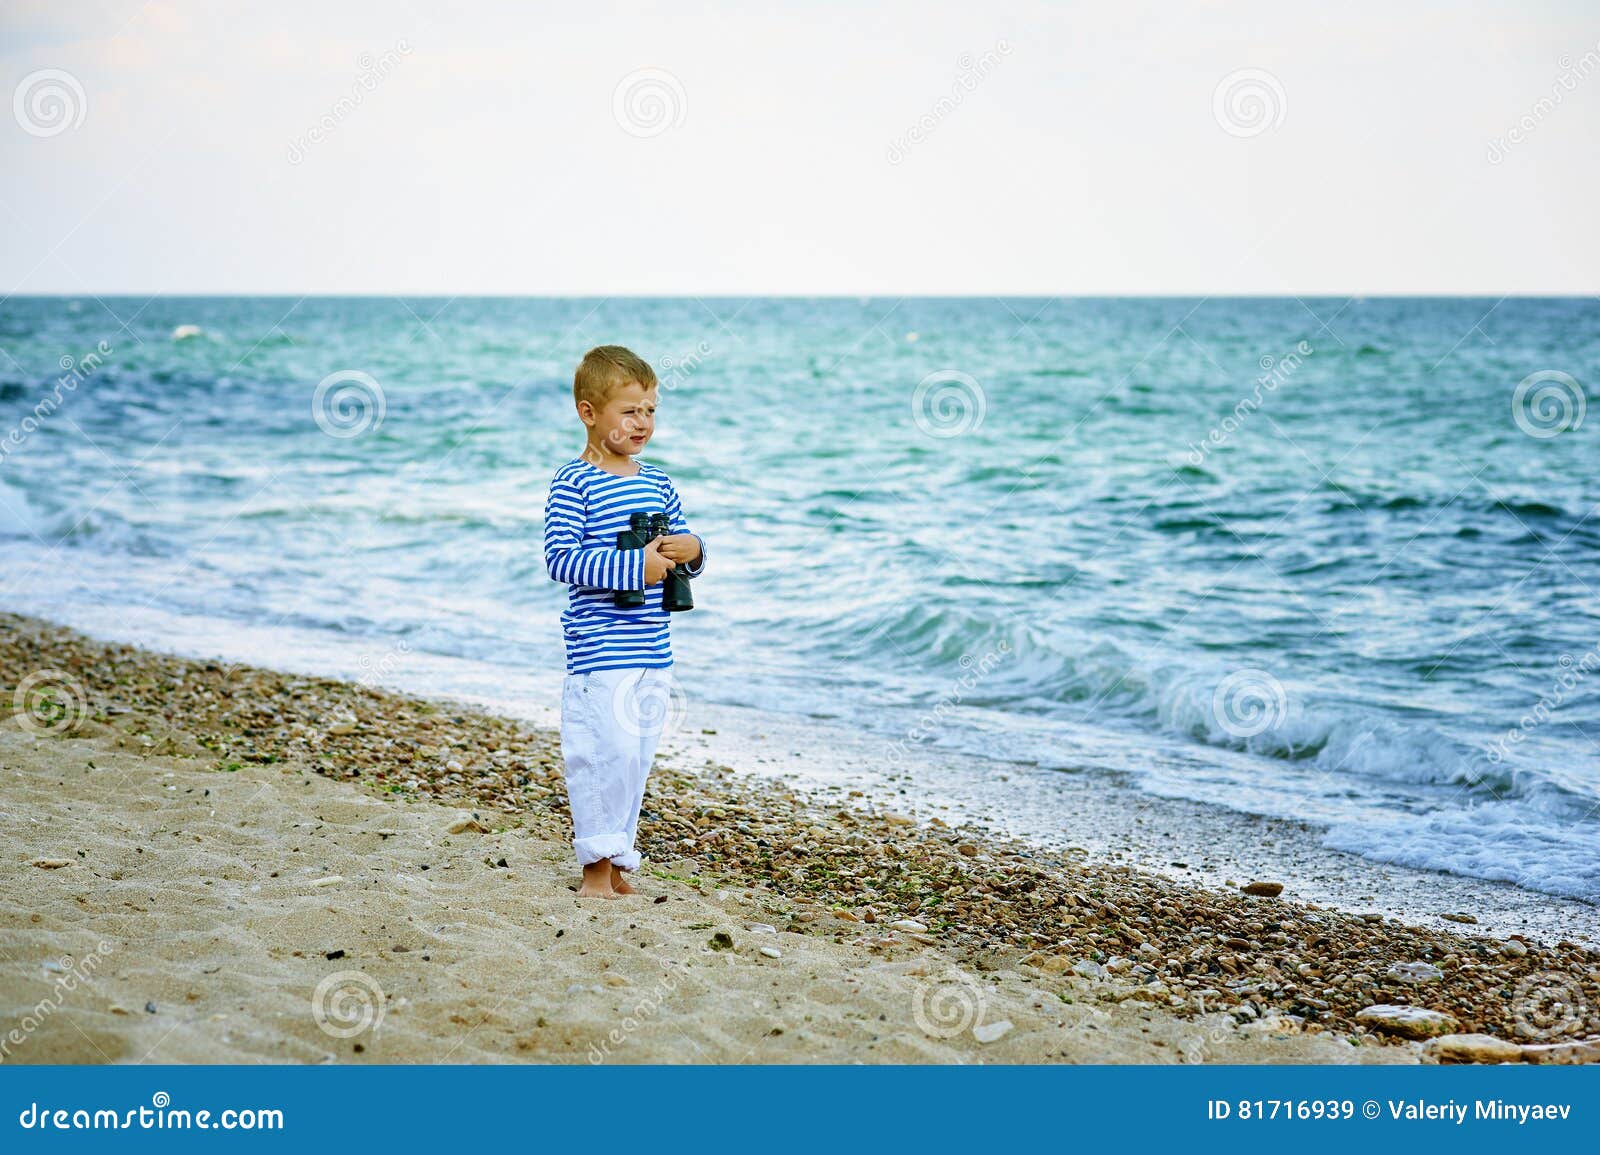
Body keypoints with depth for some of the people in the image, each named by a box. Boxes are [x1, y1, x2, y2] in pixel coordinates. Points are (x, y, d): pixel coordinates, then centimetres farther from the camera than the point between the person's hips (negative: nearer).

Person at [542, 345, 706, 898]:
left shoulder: (658, 483, 13)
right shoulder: (574, 483, -8)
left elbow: (683, 547, 21)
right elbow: (560, 558, -17)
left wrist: (691, 550, -4)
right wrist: (635, 567, -22)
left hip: (654, 650, 7)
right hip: (599, 649, -7)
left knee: (637, 757, 11)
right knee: (607, 752, -10)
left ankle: (617, 863, 22)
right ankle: (596, 866, 3)